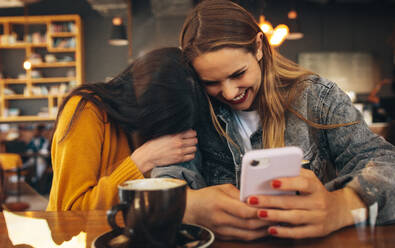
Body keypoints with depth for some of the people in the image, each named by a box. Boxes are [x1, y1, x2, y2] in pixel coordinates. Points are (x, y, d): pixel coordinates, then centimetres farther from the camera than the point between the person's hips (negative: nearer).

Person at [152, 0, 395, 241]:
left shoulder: (317, 96, -4)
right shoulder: (195, 112, -2)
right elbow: (168, 172, -12)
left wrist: (340, 207, -32)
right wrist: (191, 206, -35)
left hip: (310, 240, 0)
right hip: (228, 241, 1)